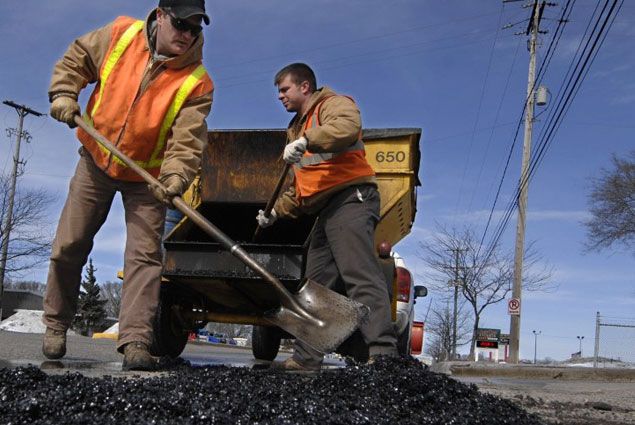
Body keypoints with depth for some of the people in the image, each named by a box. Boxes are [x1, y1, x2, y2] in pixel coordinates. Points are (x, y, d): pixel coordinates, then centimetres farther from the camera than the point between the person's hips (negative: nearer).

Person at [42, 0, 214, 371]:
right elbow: (76, 59, 6)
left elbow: (187, 140, -25)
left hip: (147, 176, -2)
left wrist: (175, 177, -42)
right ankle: (56, 325, 25)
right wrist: (64, 94, -10)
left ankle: (136, 342, -11)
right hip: (96, 161, 2)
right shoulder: (120, 35, -10)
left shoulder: (197, 83, -18)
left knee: (145, 254, -12)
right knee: (69, 246, 6)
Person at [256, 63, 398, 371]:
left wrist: (306, 141, -32)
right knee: (316, 284, 7)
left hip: (350, 198, -10)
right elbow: (300, 187, 34)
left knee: (360, 275, -21)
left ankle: (383, 353, -28)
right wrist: (276, 211, 23)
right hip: (325, 211, 10)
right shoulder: (298, 127, 31)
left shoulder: (333, 104, 3)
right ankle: (306, 357, 11)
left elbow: (347, 126, -24)